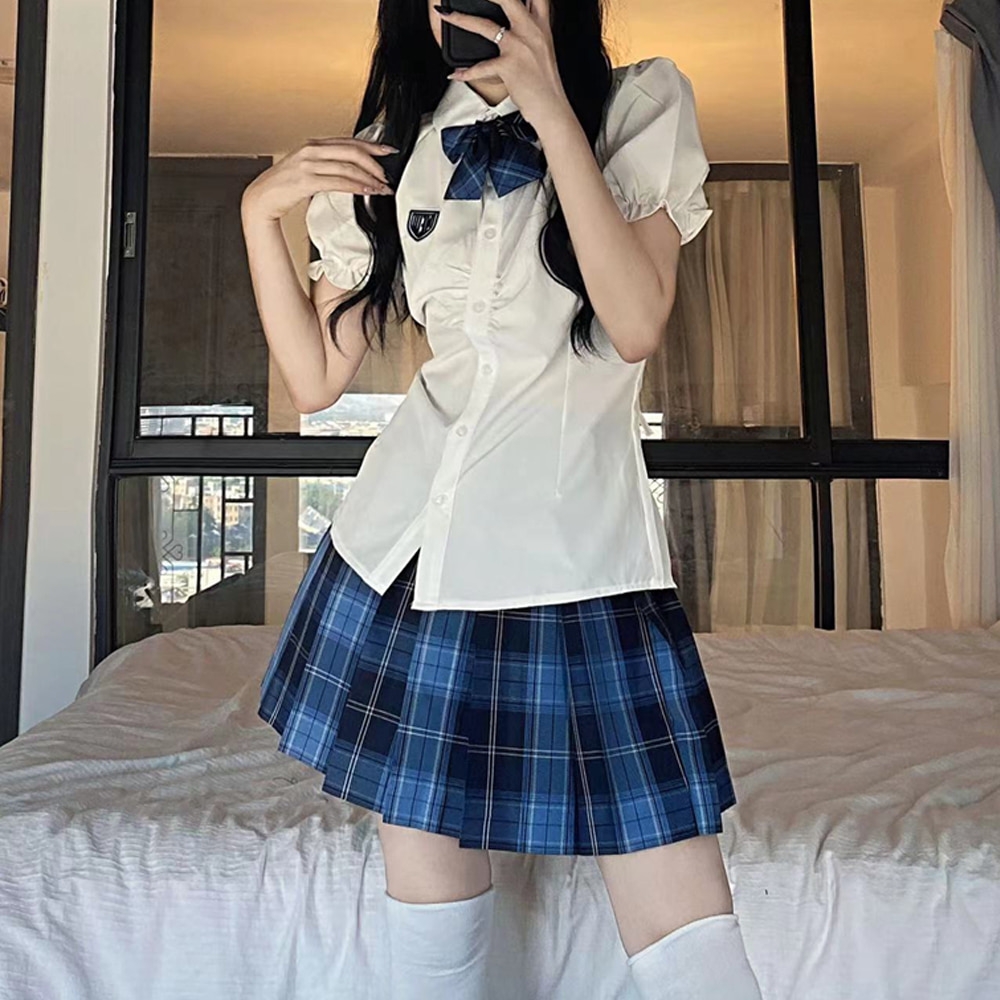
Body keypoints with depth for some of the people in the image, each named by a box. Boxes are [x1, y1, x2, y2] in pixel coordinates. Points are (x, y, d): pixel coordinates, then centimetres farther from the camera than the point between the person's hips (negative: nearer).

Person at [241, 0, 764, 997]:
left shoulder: (644, 104, 7)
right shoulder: (393, 149, 14)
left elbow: (636, 323, -10)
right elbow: (315, 378, 10)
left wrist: (551, 110, -9)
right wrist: (260, 213, 0)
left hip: (580, 538, -2)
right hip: (407, 542, 3)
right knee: (426, 870, 11)